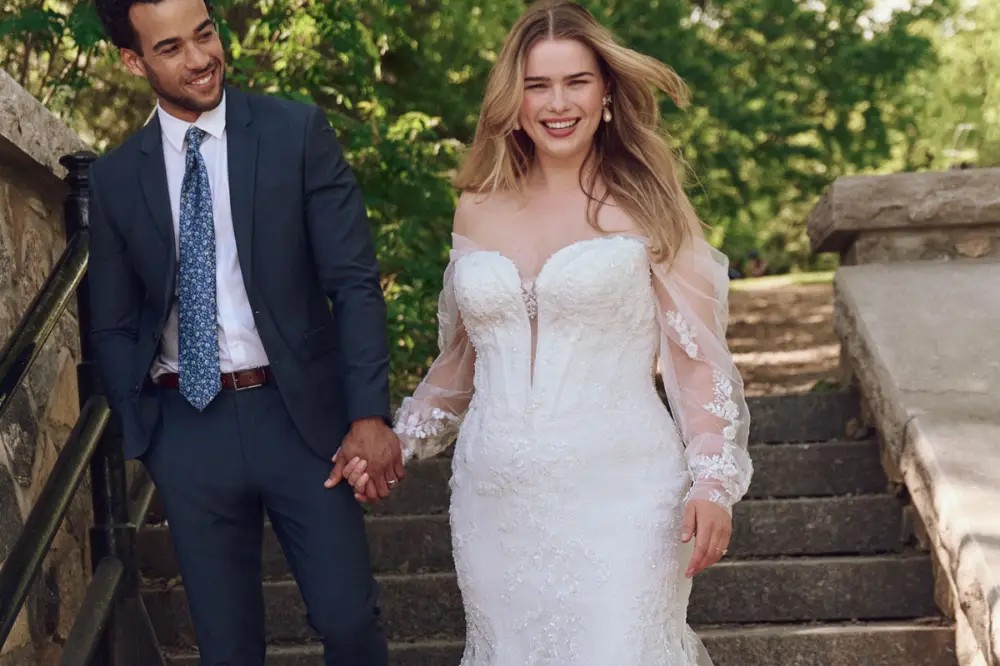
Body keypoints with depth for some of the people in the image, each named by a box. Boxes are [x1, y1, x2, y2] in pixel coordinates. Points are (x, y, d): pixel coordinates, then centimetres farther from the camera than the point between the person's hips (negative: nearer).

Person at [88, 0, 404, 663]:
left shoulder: (298, 132, -3)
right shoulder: (115, 177, 5)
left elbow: (355, 280, -7)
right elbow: (115, 326, 12)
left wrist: (370, 414, -15)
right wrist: (142, 430, 0)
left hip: (302, 413, -2)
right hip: (186, 429, 2)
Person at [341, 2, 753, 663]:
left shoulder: (644, 204, -1)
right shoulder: (479, 207, 9)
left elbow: (697, 357, -2)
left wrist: (712, 481, -11)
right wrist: (399, 442, 19)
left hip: (617, 492, -3)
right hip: (498, 500, 4)